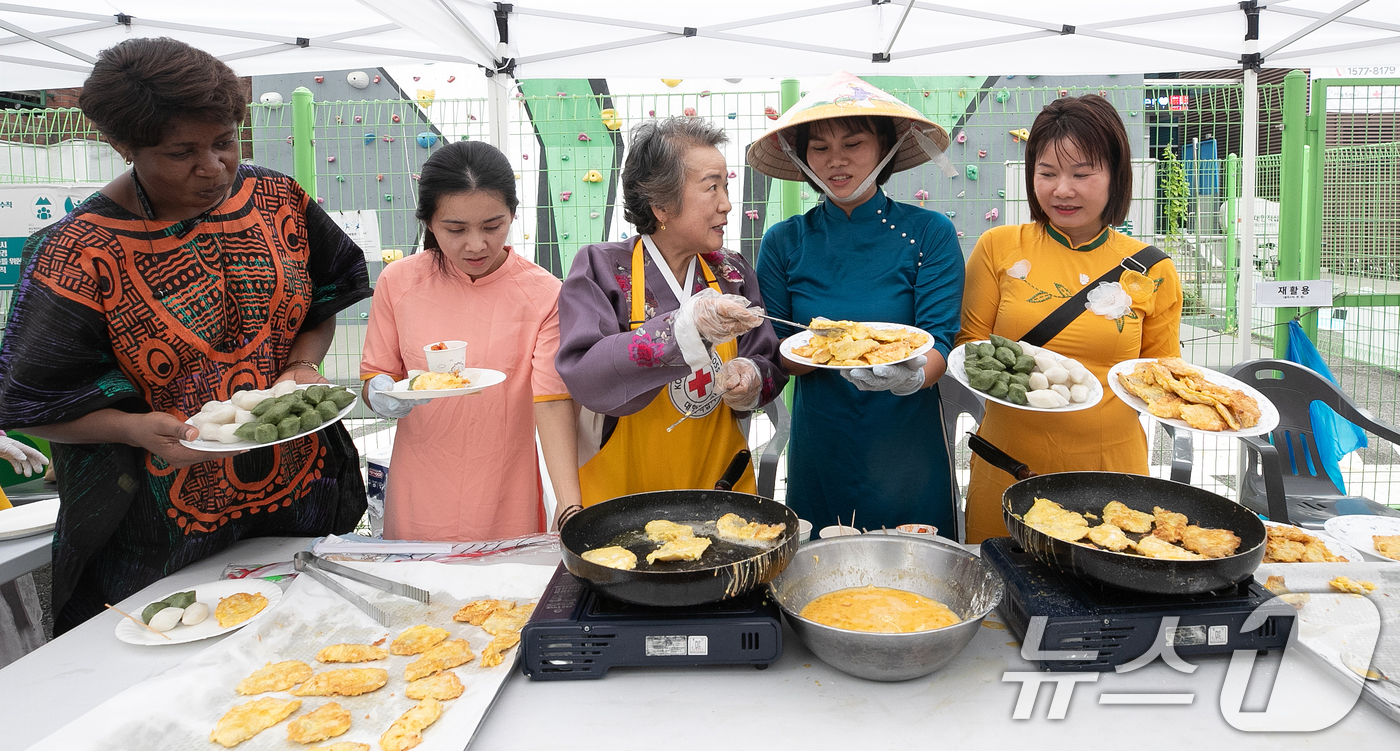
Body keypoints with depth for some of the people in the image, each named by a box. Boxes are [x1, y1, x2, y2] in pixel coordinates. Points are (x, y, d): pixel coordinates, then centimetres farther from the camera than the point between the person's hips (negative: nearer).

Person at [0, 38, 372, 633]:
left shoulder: (277, 200, -4)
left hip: (302, 492, 4)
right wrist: (135, 429, -27)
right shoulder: (77, 253, -16)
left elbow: (322, 301, 9)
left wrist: (304, 363, -10)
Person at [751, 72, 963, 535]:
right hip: (819, 449, 1)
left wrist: (911, 375, -33)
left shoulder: (930, 233, -6)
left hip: (907, 447, -1)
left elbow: (940, 344, -11)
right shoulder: (784, 243, -1)